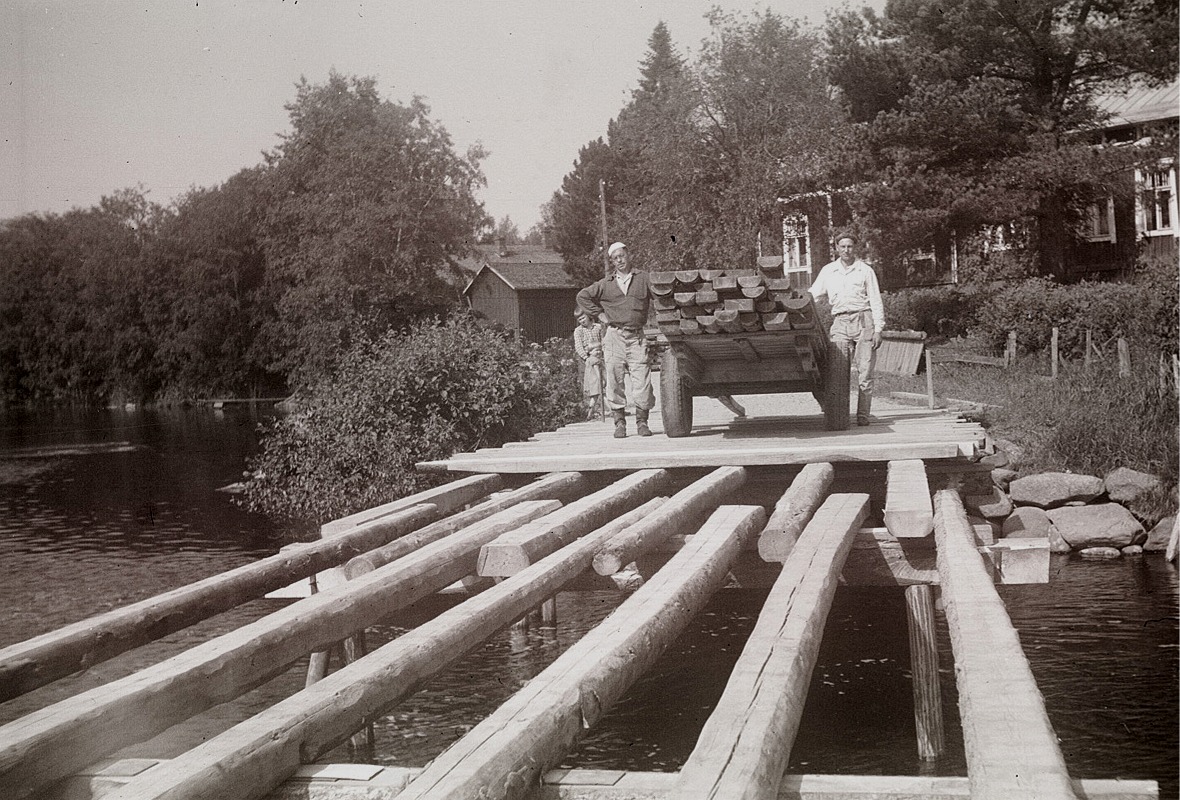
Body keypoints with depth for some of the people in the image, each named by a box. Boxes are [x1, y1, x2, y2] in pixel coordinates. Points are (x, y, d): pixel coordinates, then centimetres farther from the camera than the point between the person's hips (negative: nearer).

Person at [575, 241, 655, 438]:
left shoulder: (643, 279, 9)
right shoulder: (605, 284, 11)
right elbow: (582, 297, 16)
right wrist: (599, 314, 8)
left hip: (637, 336, -1)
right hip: (614, 335, 1)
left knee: (642, 379, -8)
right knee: (614, 380, -2)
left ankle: (642, 422, 4)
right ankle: (619, 423, 6)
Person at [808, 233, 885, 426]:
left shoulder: (865, 270, 8)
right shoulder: (828, 271, 14)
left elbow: (876, 302, 6)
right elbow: (813, 294, 15)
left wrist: (878, 329, -2)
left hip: (863, 321, -2)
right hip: (840, 323, 2)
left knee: (864, 372, -4)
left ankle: (863, 415, 0)